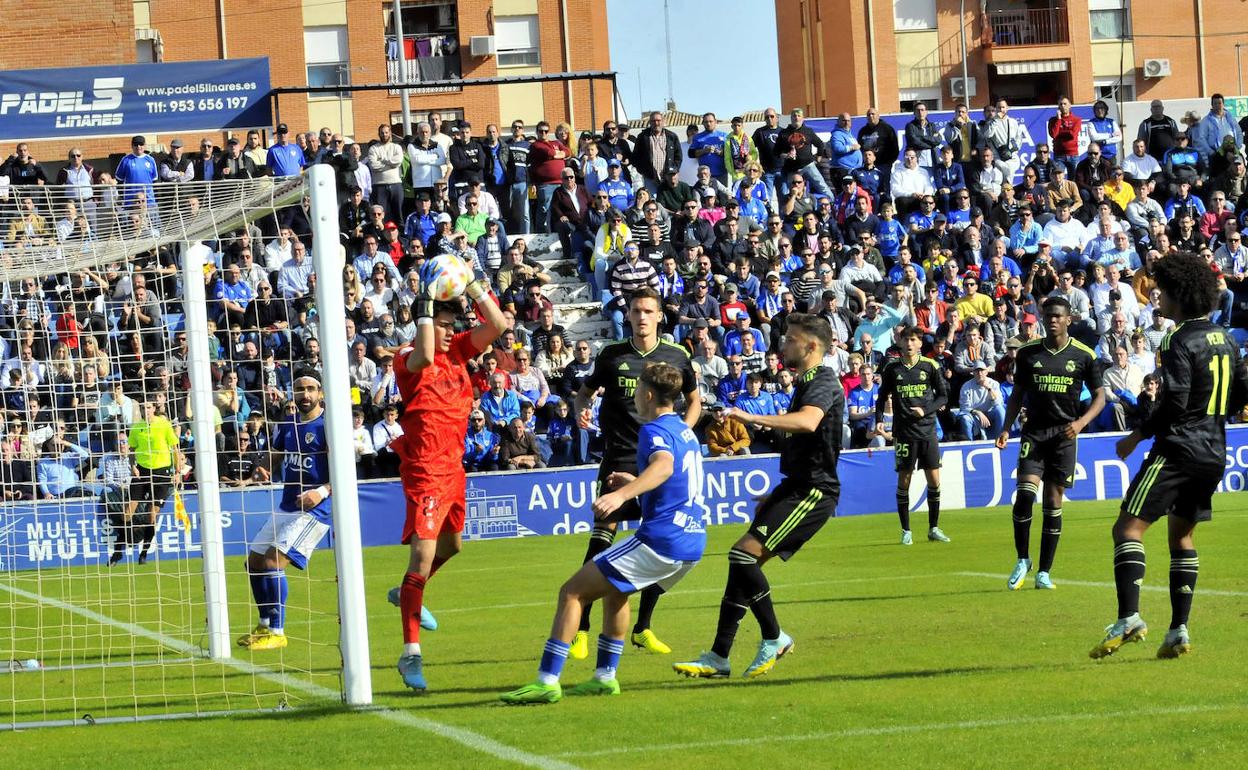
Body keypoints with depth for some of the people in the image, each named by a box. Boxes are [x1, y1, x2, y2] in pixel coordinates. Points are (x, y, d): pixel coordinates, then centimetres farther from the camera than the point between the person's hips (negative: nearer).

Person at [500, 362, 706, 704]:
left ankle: (547, 681, -12)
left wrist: (622, 495, -47)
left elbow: (664, 465, -33)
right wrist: (634, 483, 45)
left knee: (573, 592, -6)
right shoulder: (686, 432, 19)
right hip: (692, 543, 10)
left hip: (661, 539, -10)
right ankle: (605, 676, 28)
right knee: (614, 590, 32)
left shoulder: (655, 430, -10)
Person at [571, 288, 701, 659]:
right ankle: (581, 629, -9)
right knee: (601, 538, -12)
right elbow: (586, 391, 15)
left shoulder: (676, 357, 6)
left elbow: (694, 399, 18)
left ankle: (642, 628, 16)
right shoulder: (611, 356, 3)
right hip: (619, 458, -2)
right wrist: (581, 412, -8)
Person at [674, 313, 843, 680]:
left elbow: (808, 422, -35)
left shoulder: (823, 382, -13)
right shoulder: (805, 383, 21)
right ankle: (718, 657, 8)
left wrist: (753, 419, -43)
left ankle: (774, 639, -8)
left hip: (814, 491, -10)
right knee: (743, 565, 6)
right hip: (798, 487, 10)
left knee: (744, 553, -20)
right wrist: (775, 496, 32)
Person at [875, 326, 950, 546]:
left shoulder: (930, 366, 2)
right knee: (904, 480, 0)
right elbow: (882, 396, 11)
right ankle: (906, 531, 8)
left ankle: (933, 528, 11)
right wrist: (879, 421, -3)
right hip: (903, 432, 0)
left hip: (928, 430, 1)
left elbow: (943, 395, 5)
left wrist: (925, 410, -11)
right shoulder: (892, 368, 3)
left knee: (934, 480, -1)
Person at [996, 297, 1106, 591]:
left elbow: (1099, 396, 6)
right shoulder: (1028, 353, 6)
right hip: (1034, 431, 1)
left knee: (1053, 502, 0)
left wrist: (1081, 422, -11)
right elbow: (1017, 394, 14)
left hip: (1064, 434, -1)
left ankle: (1044, 572, 6)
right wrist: (1006, 428, 2)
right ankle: (1023, 560, 2)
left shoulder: (1083, 355, 2)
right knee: (1025, 494, -16)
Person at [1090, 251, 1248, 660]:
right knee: (1182, 534, 17)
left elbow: (1175, 400, -20)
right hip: (1214, 453, 9)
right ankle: (1178, 631, 11)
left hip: (1178, 449, -9)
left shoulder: (1180, 342, -14)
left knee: (1128, 528, -10)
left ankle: (1129, 619, -24)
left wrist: (1139, 434, -10)